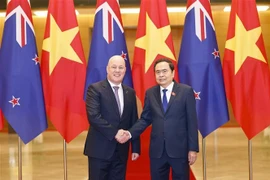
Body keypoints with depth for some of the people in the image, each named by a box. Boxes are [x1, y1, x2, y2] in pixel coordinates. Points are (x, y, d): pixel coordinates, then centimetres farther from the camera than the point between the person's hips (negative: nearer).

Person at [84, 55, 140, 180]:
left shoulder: (130, 92, 11)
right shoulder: (95, 89, -6)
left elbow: (133, 122, 12)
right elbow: (93, 116, -17)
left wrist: (136, 147, 9)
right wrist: (114, 133, -20)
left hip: (121, 150, 5)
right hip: (100, 149, -5)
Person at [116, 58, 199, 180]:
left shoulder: (186, 91, -3)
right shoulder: (150, 93, 6)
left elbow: (192, 121, -4)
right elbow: (145, 119, 7)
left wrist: (193, 148, -6)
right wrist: (130, 133, -9)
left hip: (179, 148, -2)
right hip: (157, 149, 3)